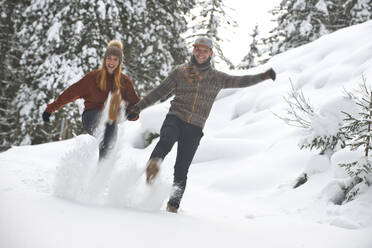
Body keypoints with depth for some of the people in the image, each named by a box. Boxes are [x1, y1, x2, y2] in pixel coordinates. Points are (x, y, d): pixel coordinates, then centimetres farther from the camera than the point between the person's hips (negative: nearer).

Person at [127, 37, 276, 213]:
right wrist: (139, 106, 9)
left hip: (194, 129, 1)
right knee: (167, 140, -36)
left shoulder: (216, 78, 13)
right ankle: (153, 164, -57)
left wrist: (262, 76, -2)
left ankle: (173, 205, 3)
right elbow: (160, 92, 13)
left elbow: (240, 81, 10)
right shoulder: (180, 71, 10)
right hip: (175, 119, -1)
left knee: (181, 170, -2)